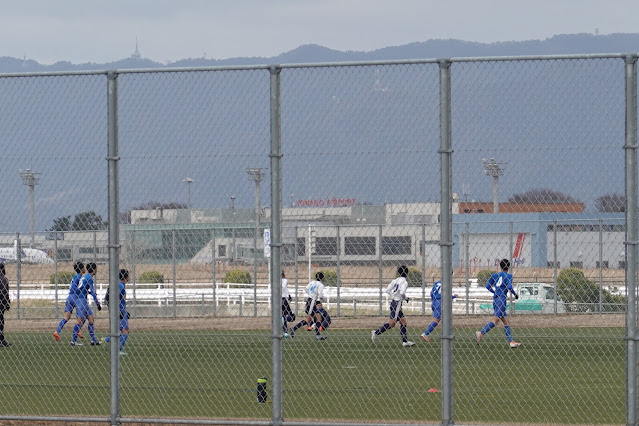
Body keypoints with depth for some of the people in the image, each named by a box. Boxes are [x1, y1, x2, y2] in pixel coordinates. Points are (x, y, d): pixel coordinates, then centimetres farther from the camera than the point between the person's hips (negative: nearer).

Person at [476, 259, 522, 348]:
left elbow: (487, 286, 11)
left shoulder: (495, 275, 14)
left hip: (495, 300, 8)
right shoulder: (508, 276, -3)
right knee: (495, 320, -15)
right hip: (501, 300, -8)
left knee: (507, 322, 11)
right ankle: (480, 333, -29)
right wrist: (515, 294, 0)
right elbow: (509, 287, -17)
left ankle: (511, 341, 10)